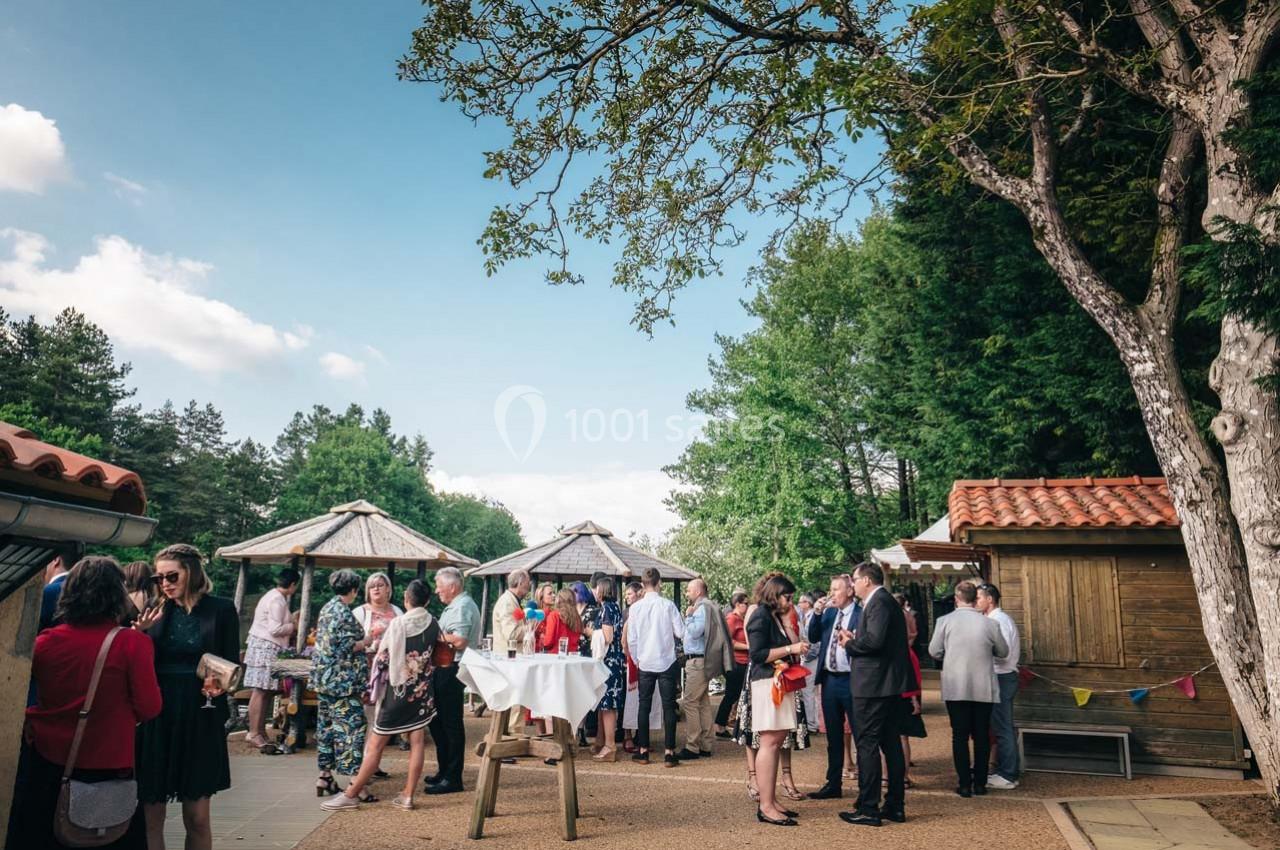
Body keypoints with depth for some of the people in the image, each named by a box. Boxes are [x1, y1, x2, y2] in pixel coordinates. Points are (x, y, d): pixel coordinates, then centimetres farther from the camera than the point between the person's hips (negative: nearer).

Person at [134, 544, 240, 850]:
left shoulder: (221, 610, -4)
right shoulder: (156, 611, 4)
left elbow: (232, 665, -2)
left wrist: (220, 685, -22)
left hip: (201, 722, -2)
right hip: (156, 720, 2)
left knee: (197, 818, 5)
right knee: (151, 815, 7)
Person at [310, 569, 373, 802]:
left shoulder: (327, 608, 12)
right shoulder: (343, 613, -16)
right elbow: (346, 647, -20)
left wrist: (361, 640, 20)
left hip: (323, 678, 10)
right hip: (342, 680, -10)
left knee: (327, 725, 14)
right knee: (351, 726, -7)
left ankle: (325, 777, 20)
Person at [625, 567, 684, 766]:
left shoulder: (636, 607, -5)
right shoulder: (668, 605, -9)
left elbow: (631, 639, -1)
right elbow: (680, 632, -7)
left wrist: (636, 659, 13)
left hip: (645, 663, 1)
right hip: (667, 662, -1)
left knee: (643, 706, 11)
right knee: (668, 706, 5)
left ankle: (643, 751, 15)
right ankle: (669, 752, 5)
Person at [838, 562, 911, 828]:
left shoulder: (879, 602, -15)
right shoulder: (888, 602, 17)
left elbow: (874, 640, -27)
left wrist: (849, 643, -11)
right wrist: (855, 640, 5)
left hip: (873, 685, -11)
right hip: (890, 685, 11)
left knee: (867, 745, -4)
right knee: (891, 744, 14)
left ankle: (868, 809, 1)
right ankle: (895, 806, 22)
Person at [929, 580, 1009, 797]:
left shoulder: (945, 621, -8)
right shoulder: (990, 624, -5)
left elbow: (934, 651, -2)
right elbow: (1003, 651, 9)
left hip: (955, 688, -1)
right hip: (984, 688, 1)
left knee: (960, 736, 5)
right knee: (982, 736, 12)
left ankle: (965, 784, 7)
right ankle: (980, 783, 17)